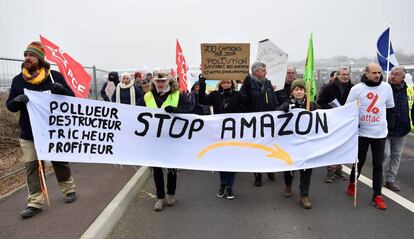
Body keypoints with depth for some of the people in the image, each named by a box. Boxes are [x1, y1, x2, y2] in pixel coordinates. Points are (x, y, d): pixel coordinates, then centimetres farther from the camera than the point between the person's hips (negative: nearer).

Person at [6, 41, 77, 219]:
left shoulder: (55, 76, -5)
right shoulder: (18, 80, 2)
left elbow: (72, 98, -3)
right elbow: (10, 105, 5)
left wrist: (62, 90, -25)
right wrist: (16, 101, -19)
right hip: (28, 135, 2)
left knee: (61, 163, 11)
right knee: (32, 167, 4)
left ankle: (69, 190, 31)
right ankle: (35, 203, 13)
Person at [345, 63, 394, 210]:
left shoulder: (387, 87, 0)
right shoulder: (357, 88, -6)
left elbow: (390, 107, 14)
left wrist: (383, 121, 16)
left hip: (380, 133, 2)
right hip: (361, 131, -1)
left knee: (378, 164, 3)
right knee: (359, 161, 10)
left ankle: (377, 196, 11)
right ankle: (352, 184, 34)